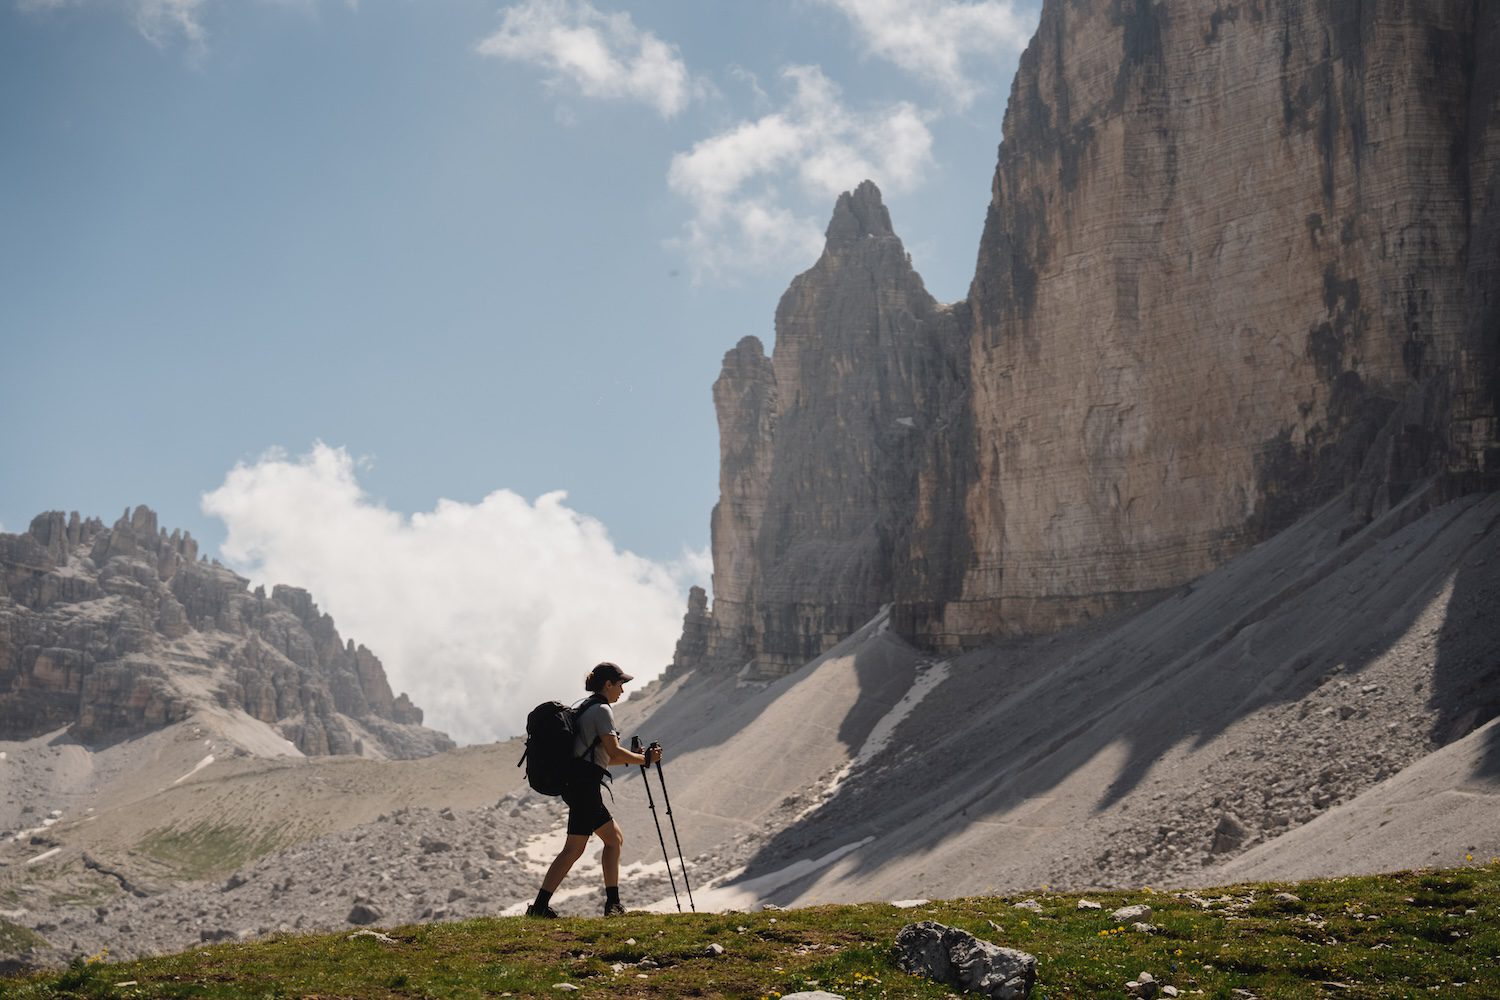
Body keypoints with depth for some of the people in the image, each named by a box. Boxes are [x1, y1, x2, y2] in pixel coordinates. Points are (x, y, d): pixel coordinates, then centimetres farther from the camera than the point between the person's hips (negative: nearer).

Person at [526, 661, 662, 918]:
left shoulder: (585, 709, 21)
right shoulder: (602, 710, -8)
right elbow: (613, 752, -16)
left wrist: (636, 757, 19)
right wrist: (645, 759, -3)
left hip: (576, 785, 10)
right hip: (585, 784, -10)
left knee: (614, 838, 12)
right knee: (574, 848, -9)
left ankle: (613, 903, 10)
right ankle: (540, 905, -12)